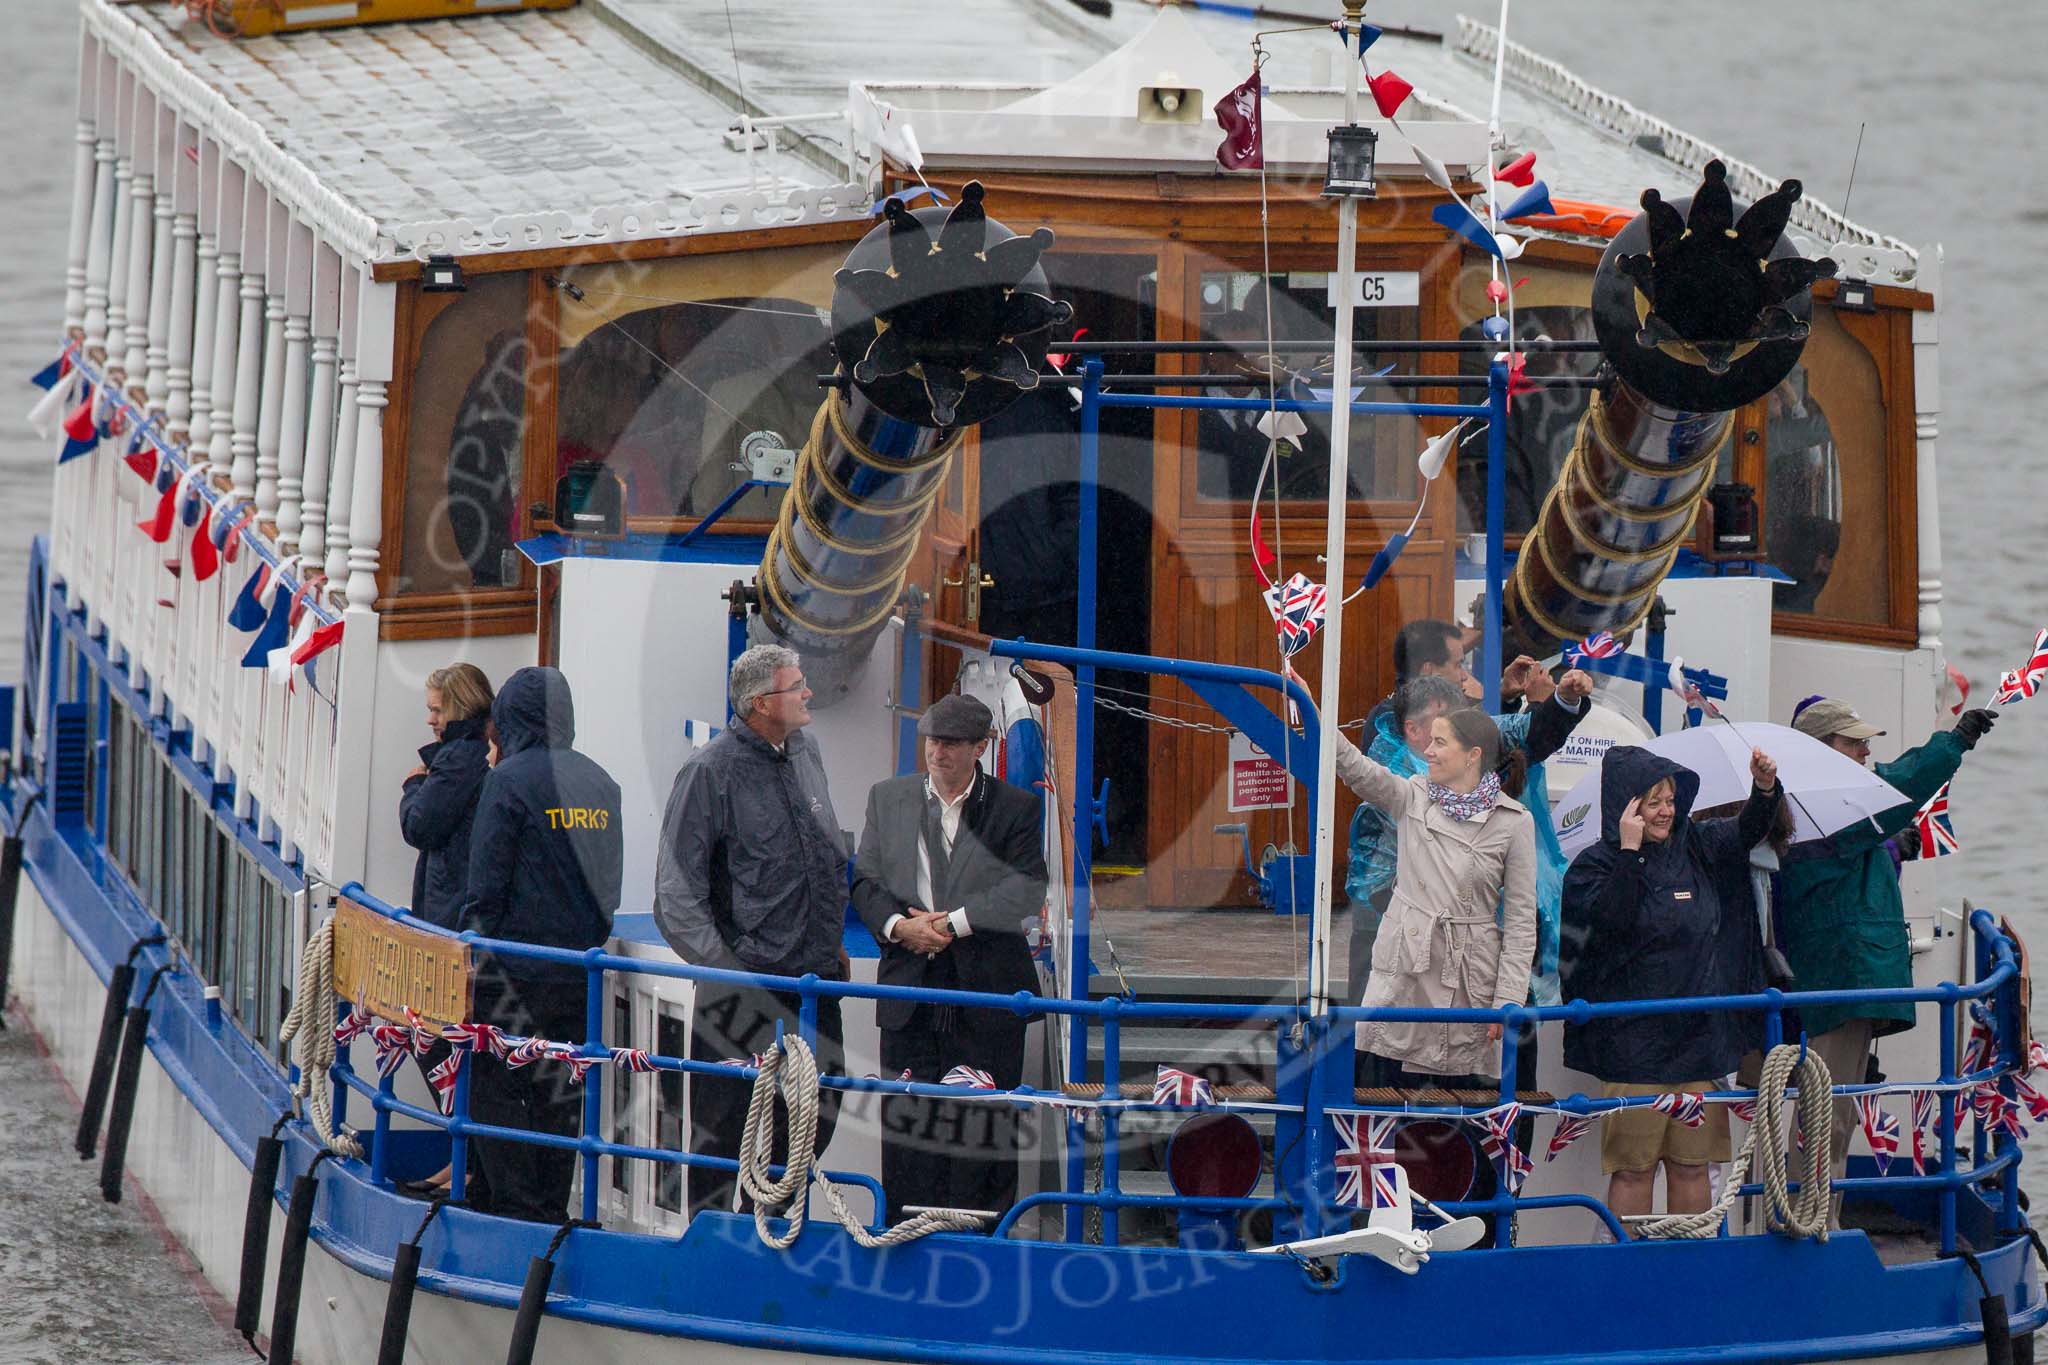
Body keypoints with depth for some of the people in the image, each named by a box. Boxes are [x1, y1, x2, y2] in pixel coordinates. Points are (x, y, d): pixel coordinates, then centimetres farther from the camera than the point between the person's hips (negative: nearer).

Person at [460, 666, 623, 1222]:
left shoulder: (510, 779, -9)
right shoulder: (600, 781, 9)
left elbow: (487, 884, -11)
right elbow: (617, 879, 14)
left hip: (519, 966, -6)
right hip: (586, 972, 6)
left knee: (496, 1087, 1)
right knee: (560, 1093, 13)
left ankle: (517, 1209, -5)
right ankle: (554, 1212, 15)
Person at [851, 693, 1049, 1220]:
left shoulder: (1016, 807, 2)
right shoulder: (888, 798, 13)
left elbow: (1028, 891, -8)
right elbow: (865, 880, 10)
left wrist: (955, 922, -14)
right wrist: (898, 925, -10)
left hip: (987, 992, -2)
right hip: (910, 986, 2)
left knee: (986, 1131, -2)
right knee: (906, 1117, 0)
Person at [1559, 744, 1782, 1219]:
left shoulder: (1695, 848, 10)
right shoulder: (1594, 866, -4)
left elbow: (1749, 832, 15)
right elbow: (1611, 922, -19)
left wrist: (1765, 789, -5)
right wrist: (1629, 851, -19)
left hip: (1699, 1036, 5)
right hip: (1633, 1045, -5)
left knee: (1691, 1165, 7)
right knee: (1633, 1167, -4)